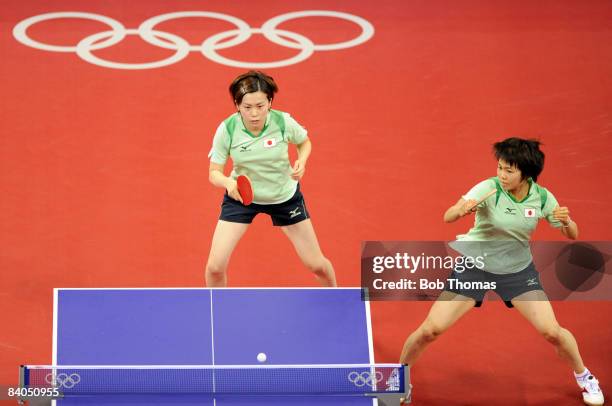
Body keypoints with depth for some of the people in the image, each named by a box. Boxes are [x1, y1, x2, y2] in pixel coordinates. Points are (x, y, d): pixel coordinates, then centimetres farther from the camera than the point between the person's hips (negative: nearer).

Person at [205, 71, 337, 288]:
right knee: (215, 267, -10)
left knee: (317, 265, 5)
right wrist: (228, 182, -38)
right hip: (241, 195, 0)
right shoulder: (227, 129, -24)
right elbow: (214, 173, -16)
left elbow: (305, 142, -1)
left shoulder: (283, 122, -23)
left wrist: (301, 162, -21)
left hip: (284, 196, 0)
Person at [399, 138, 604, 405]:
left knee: (552, 331, -10)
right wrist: (461, 210, -55)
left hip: (518, 270, 2)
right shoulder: (489, 189, -22)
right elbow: (448, 217, -32)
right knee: (431, 329, -9)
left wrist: (566, 222, -25)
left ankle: (583, 376, 20)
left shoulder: (542, 197, -12)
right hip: (475, 266, -1)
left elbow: (571, 235, -2)